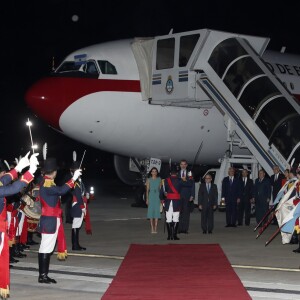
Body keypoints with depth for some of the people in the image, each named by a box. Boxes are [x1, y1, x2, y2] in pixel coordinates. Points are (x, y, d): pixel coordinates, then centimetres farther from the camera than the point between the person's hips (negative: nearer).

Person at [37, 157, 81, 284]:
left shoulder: (48, 183, 14)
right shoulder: (47, 185, -19)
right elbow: (61, 190, -36)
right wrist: (74, 178, -34)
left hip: (52, 220, 10)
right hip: (50, 221, -10)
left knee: (48, 248, 12)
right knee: (46, 248, -7)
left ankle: (44, 275, 16)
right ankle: (42, 276, -5)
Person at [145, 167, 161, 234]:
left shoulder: (159, 179, 8)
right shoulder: (148, 180, 4)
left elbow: (161, 189, 8)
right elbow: (147, 190, 3)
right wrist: (147, 199, -4)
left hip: (157, 196, 1)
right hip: (151, 196, -1)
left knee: (157, 211, -2)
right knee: (151, 211, -3)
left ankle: (155, 228, 0)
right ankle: (152, 228, 0)